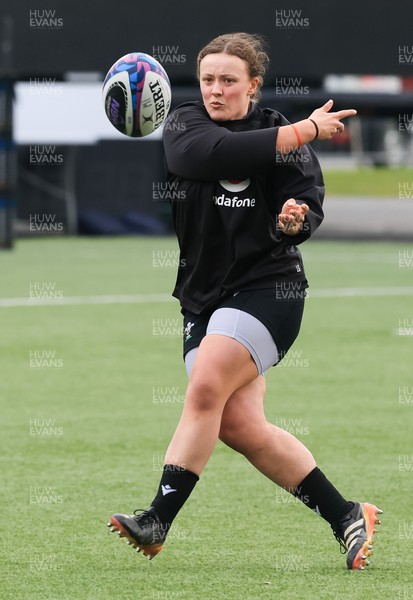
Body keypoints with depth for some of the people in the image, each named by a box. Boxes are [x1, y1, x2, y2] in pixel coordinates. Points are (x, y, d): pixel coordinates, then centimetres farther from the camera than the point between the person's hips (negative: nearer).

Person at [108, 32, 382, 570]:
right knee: (238, 425, -2)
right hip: (205, 296, 4)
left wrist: (294, 220, -28)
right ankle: (346, 517, 8)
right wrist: (304, 132, -20)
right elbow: (215, 154, -19)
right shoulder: (184, 124, 3)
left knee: (205, 390, -21)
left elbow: (309, 204, -4)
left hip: (267, 287, -4)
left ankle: (158, 520, -17)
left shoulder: (284, 132, -1)